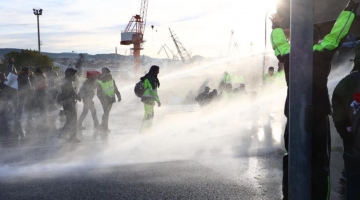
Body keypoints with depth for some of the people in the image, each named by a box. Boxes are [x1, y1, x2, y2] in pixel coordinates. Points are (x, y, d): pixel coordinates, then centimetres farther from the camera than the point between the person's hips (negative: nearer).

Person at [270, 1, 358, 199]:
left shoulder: (288, 56, 1)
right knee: (319, 163, 3)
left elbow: (279, 42, 19)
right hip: (318, 120, -3)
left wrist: (276, 27, 38)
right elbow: (337, 33, 0)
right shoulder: (322, 54, -7)